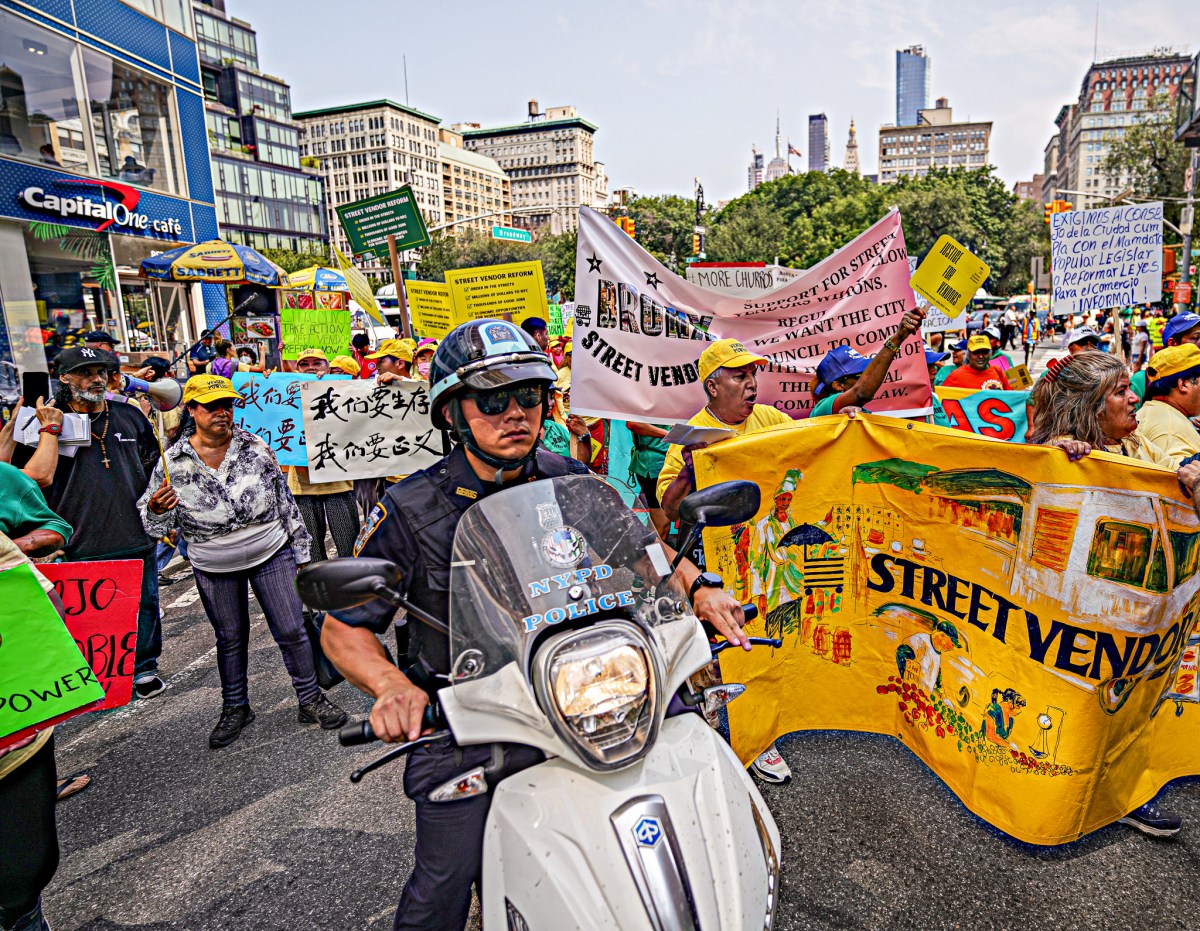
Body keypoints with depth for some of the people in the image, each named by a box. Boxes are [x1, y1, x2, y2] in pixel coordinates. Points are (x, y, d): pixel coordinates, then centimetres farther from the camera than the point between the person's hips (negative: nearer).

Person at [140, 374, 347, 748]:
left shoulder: (255, 447, -6)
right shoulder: (172, 462, -7)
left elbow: (285, 500, 1)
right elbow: (155, 527, -1)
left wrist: (300, 551, 2)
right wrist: (156, 510, -26)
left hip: (271, 554, 0)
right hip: (214, 569, 1)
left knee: (291, 630, 1)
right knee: (229, 638, 15)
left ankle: (311, 699, 17)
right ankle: (235, 708, 33)